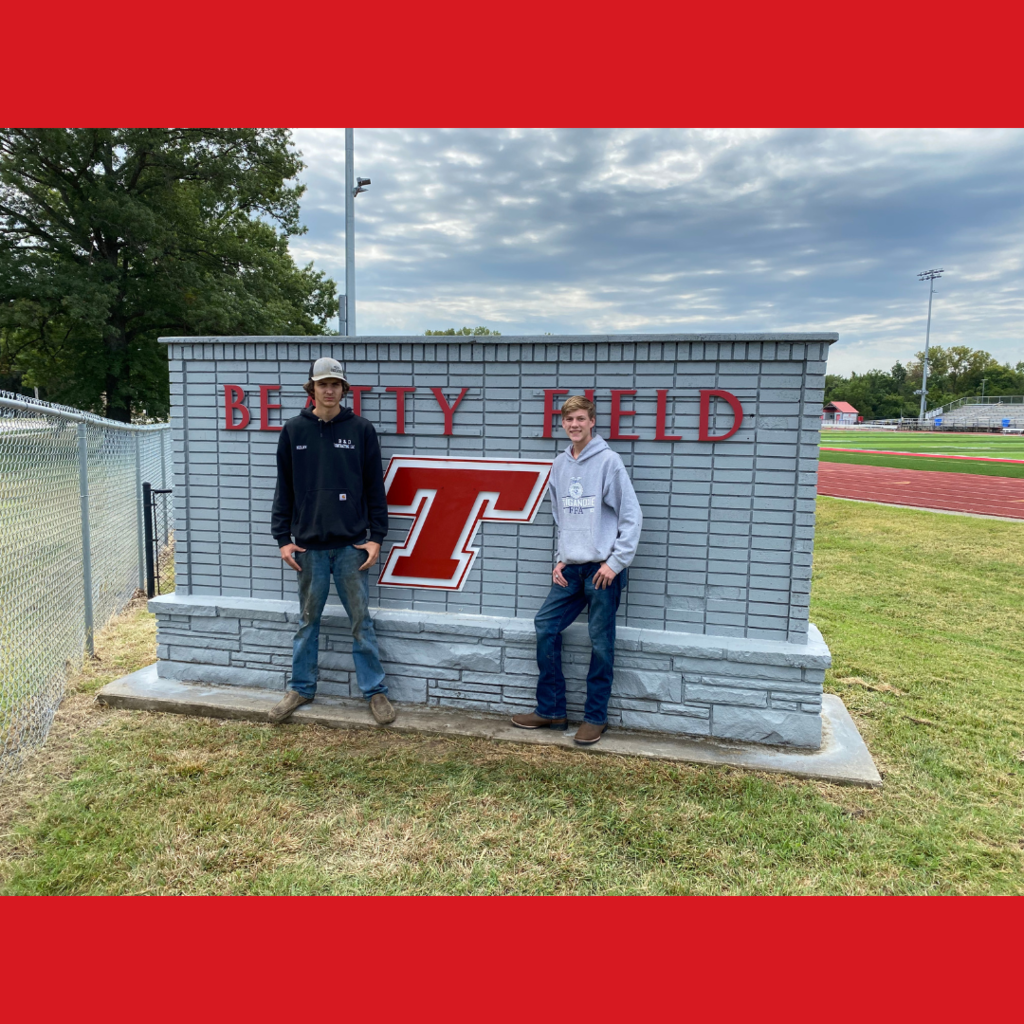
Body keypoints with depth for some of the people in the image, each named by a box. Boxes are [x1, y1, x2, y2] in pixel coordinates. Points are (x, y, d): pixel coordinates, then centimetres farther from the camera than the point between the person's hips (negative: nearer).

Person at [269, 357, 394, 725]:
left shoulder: (361, 429, 1)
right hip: (308, 546, 1)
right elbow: (284, 488, 7)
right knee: (308, 621, 12)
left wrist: (376, 537, -2)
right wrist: (282, 538, 3)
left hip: (351, 545, -1)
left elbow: (375, 487, 3)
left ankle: (375, 691, 16)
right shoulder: (293, 431, 4)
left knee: (361, 621, 5)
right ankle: (301, 688, 27)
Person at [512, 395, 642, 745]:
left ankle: (595, 717, 16)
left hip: (603, 569, -6)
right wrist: (561, 558, 9)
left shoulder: (608, 461, -8)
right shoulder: (559, 465, 11)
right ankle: (551, 710, 18)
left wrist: (616, 561, -13)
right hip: (571, 569, 6)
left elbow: (632, 515, -10)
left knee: (601, 643, 1)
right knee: (546, 627, 5)